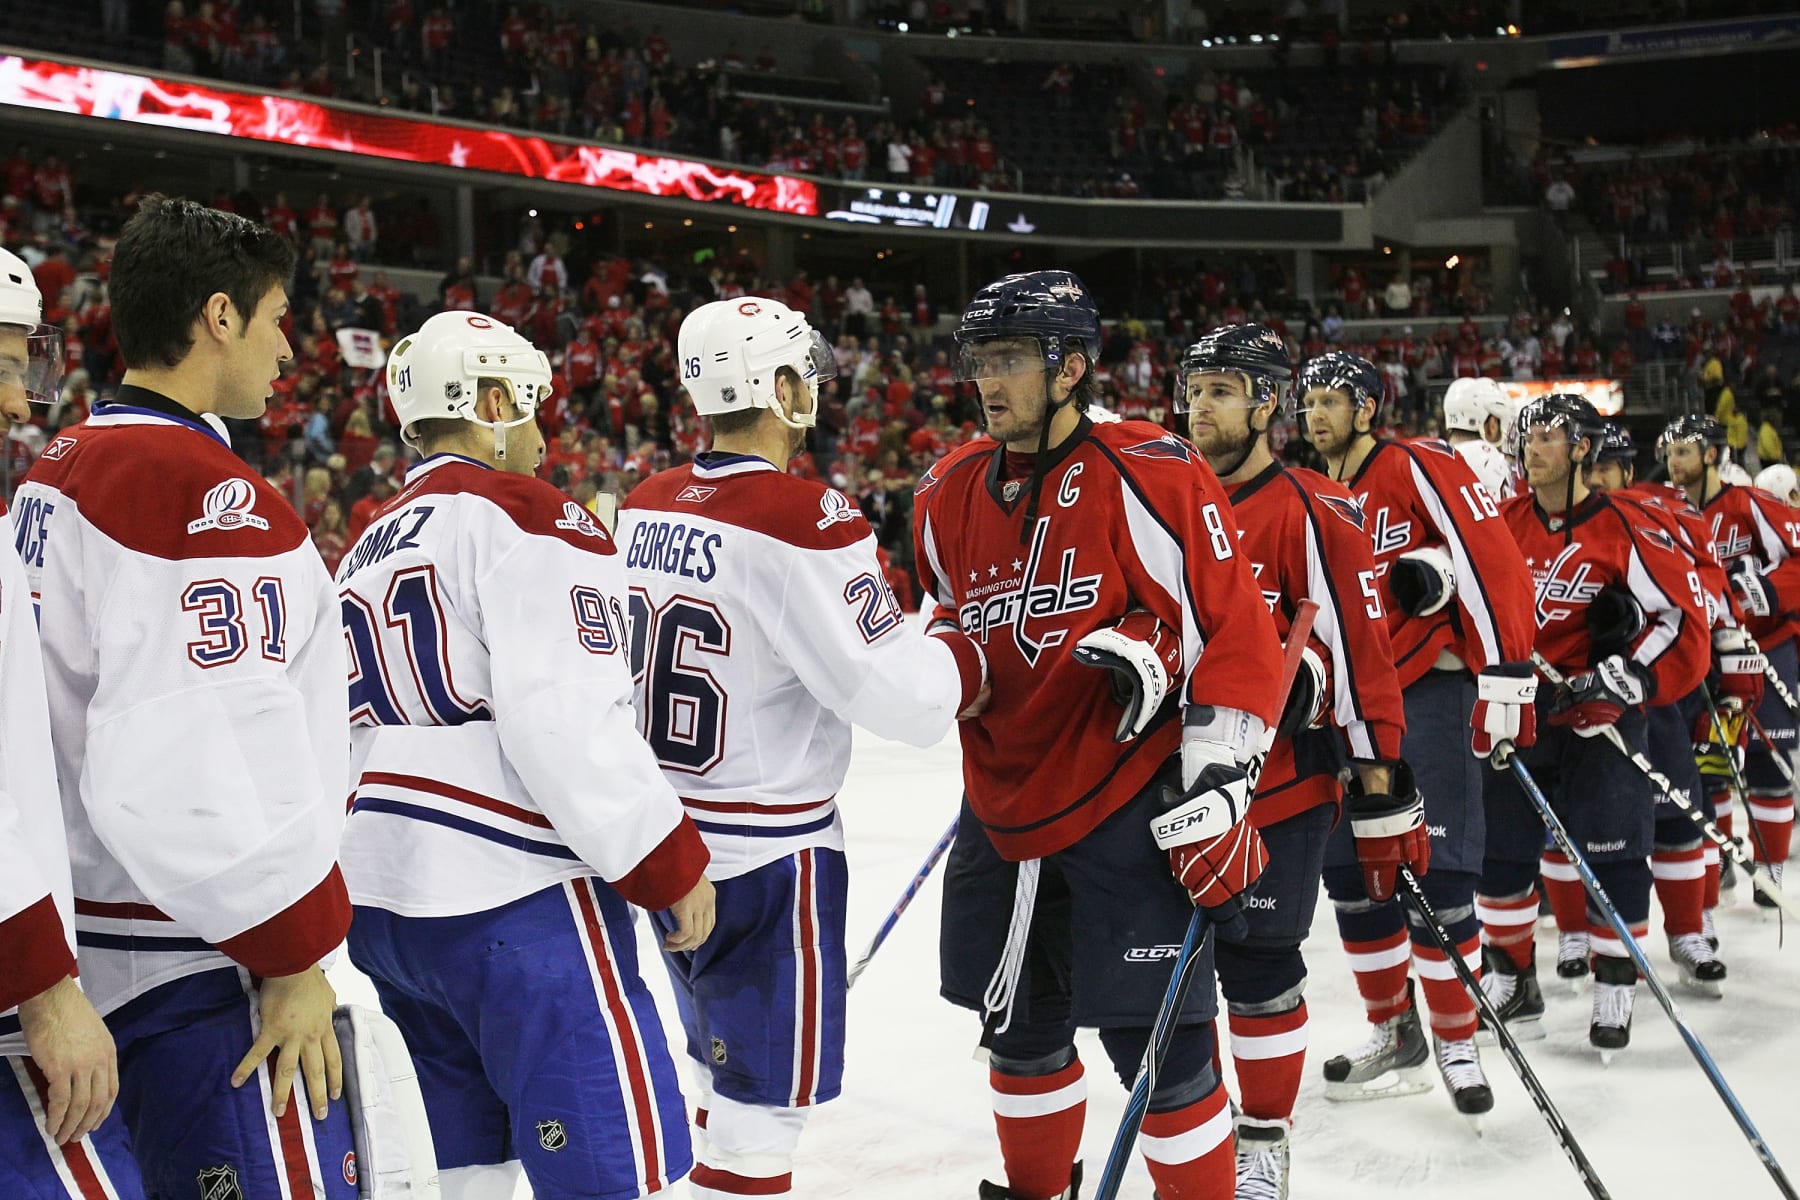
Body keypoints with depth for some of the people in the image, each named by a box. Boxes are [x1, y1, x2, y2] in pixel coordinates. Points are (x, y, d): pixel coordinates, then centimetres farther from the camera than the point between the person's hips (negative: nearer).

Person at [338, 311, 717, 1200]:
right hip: (514, 898, -9)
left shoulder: (366, 550, 19)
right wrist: (670, 864, -11)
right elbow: (568, 722, -18)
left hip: (383, 902, 9)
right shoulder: (523, 514, -8)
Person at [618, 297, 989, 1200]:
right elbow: (898, 693, -22)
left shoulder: (643, 508, 3)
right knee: (763, 1101, 3)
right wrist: (965, 659, -3)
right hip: (766, 855, -8)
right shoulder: (802, 520, -21)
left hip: (666, 834, 8)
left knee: (725, 1067, 25)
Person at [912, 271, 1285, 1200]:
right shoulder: (952, 495, 5)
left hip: (1130, 811, -6)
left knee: (1155, 1043, -2)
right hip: (1003, 816, 7)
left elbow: (1236, 630, -15)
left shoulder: (1147, 476, -14)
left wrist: (1215, 785, -17)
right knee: (1020, 1025, 19)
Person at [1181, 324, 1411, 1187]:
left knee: (1257, 970, 2)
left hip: (1279, 789, -6)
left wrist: (1380, 797, -15)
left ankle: (1263, 1138, 23)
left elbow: (1360, 661, -14)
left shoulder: (1313, 516, -12)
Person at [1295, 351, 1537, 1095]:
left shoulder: (1419, 469, -9)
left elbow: (1495, 564, -16)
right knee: (1350, 872, 8)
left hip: (1430, 689, -7)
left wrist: (1504, 675, -21)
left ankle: (1457, 1042, 7)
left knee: (1436, 873, -8)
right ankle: (1394, 1032, 21)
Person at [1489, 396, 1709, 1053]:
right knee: (1499, 849, 8)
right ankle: (1512, 980, 24)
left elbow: (1682, 613, -11)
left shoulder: (1623, 530, -11)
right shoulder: (1505, 521, 3)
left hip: (1600, 720, -4)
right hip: (1518, 713, 5)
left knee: (1613, 858, -2)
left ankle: (1615, 994, 13)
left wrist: (1620, 677, -17)